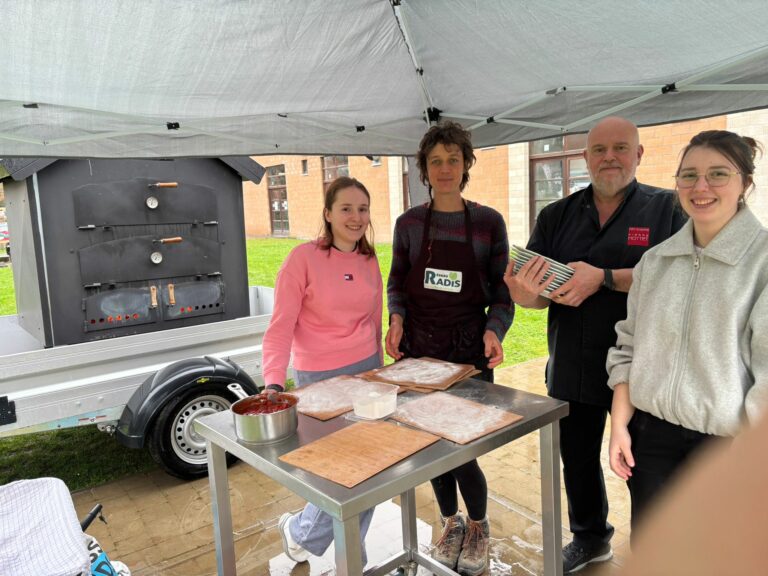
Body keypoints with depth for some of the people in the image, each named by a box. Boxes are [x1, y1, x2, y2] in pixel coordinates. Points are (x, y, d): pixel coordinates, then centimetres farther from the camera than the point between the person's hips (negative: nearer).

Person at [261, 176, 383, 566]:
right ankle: (299, 531, 29)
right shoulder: (303, 258, -13)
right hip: (321, 380, -5)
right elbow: (280, 327, -16)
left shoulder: (370, 261, 5)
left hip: (366, 371, 6)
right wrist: (274, 384, -26)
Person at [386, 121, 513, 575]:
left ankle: (478, 526, 32)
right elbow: (397, 282, 10)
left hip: (470, 350, -2)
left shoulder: (489, 222, -2)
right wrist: (397, 318, -8)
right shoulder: (409, 223, 2)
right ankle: (451, 522, 39)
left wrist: (494, 330, -17)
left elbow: (502, 291, 0)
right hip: (418, 349, 2)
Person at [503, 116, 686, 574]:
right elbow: (535, 289, -3)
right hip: (571, 369, 4)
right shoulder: (557, 216, 4)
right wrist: (526, 293, -26)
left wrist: (604, 278, -27)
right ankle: (590, 537, 45)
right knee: (577, 461, 20)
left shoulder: (666, 209, -4)